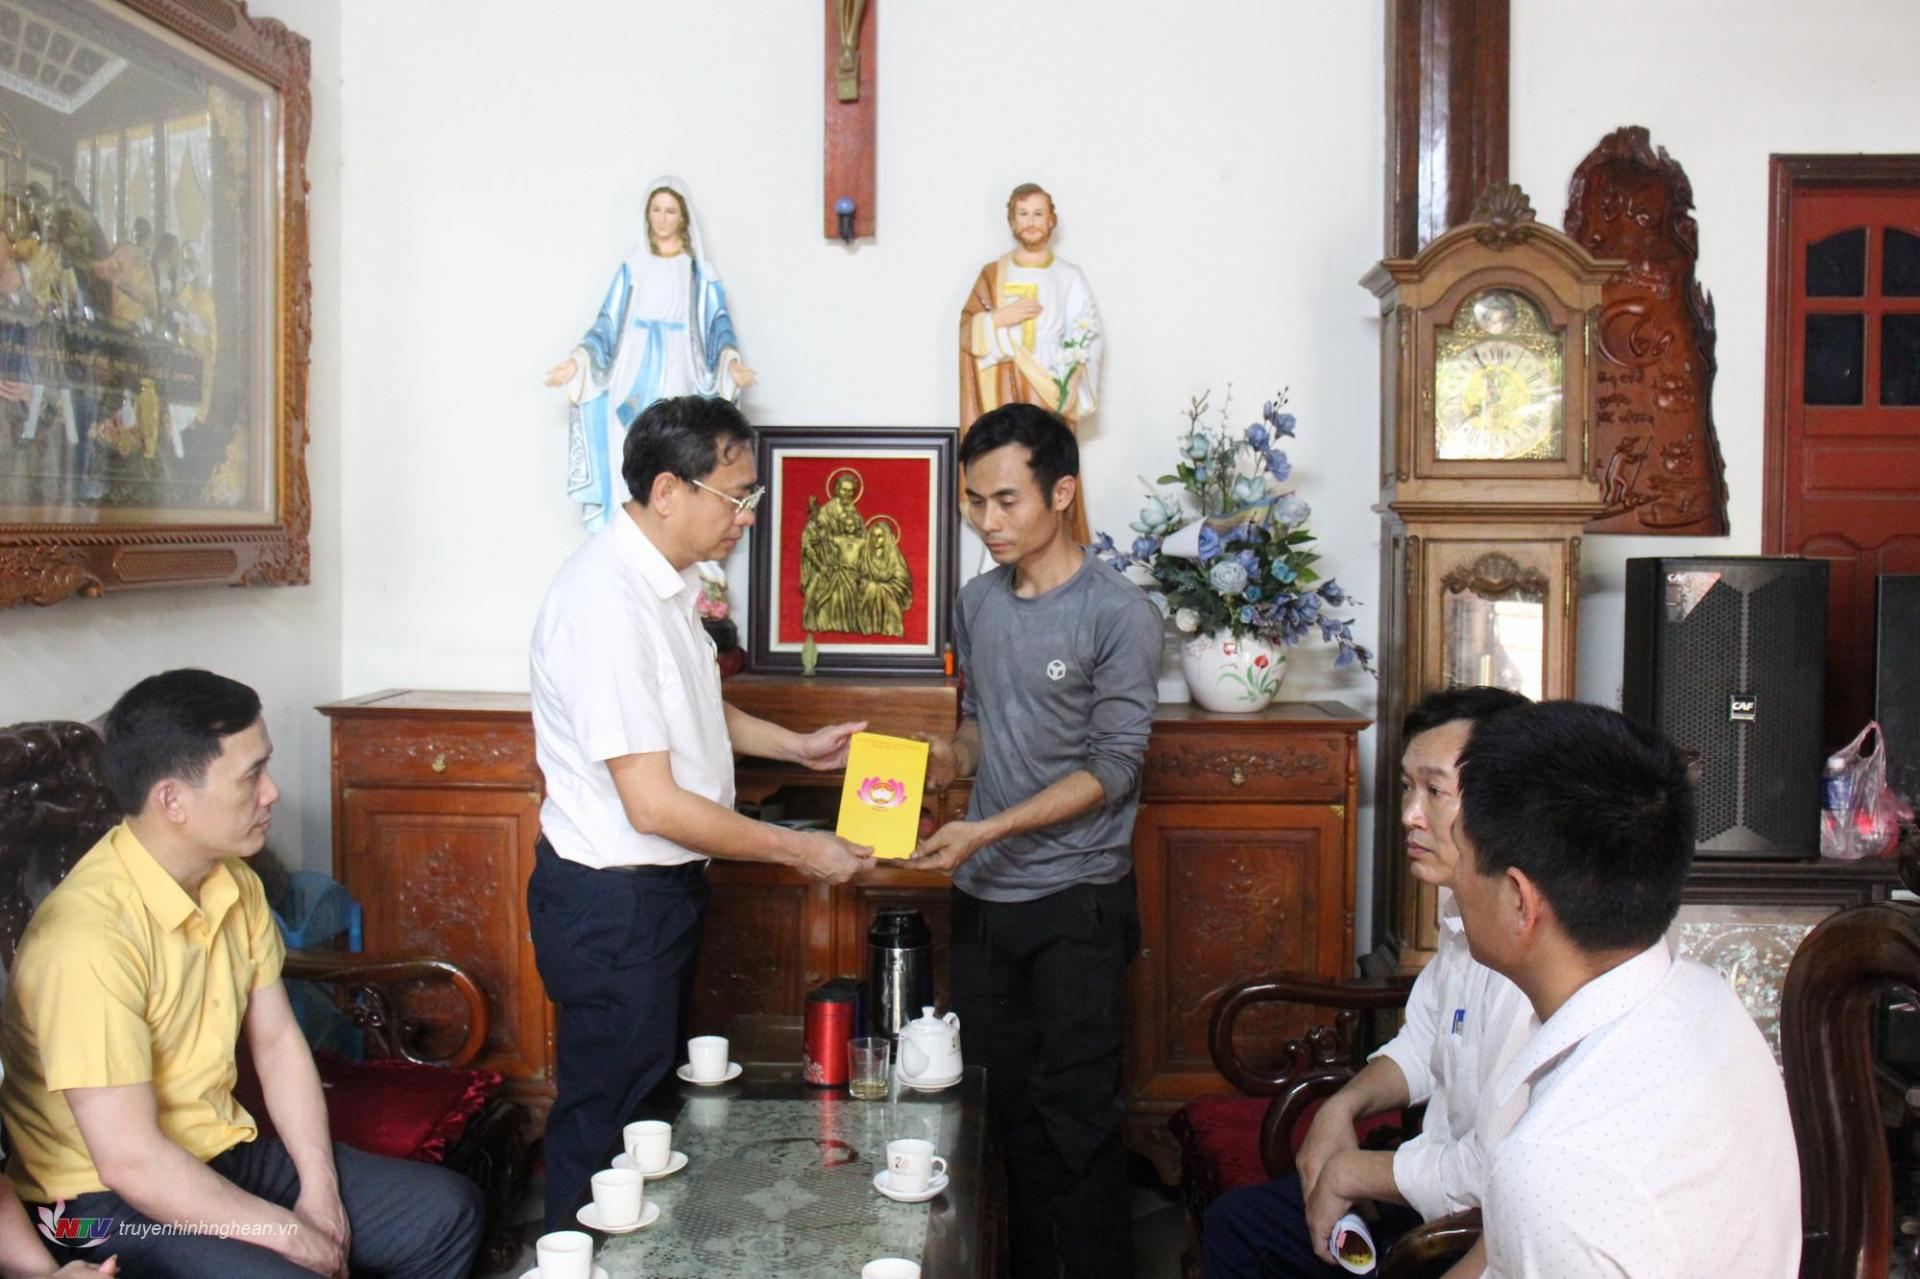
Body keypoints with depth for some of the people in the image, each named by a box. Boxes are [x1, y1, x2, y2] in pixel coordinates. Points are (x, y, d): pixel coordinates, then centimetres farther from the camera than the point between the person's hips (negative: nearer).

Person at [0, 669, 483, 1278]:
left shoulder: (235, 885, 1)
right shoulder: (90, 936, -26)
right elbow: (130, 1161, -25)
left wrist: (320, 1187, -3)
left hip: (229, 1153, 8)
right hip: (113, 1201, -8)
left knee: (450, 1210, 2)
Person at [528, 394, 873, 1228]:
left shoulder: (669, 578, 4)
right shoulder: (607, 605, -26)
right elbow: (653, 805, -26)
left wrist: (796, 746, 12)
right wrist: (797, 851, -18)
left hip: (665, 885, 10)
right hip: (612, 905, -10)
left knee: (657, 1096, 21)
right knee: (605, 1126, 5)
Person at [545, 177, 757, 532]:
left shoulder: (701, 274, 8)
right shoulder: (632, 269, 11)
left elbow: (718, 326, 0)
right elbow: (607, 326, 8)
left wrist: (731, 361, -20)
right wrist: (578, 360, -8)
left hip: (679, 391, -1)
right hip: (634, 391, 1)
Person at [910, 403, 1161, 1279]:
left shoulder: (1119, 614, -13)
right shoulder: (978, 602, 7)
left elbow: (1113, 769, -15)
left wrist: (988, 830, -21)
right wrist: (952, 757, -3)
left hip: (1075, 899, -6)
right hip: (984, 896, 6)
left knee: (1075, 1113, 0)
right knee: (1002, 1101, 12)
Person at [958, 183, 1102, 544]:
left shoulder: (1069, 277, 6)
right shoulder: (992, 274, 10)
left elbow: (1085, 337, 0)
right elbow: (967, 331, 6)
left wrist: (1062, 387, -13)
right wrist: (1000, 319, -11)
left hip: (1049, 394, -1)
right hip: (1002, 394, 1)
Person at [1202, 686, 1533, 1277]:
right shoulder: (1461, 905, 2)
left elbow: (1494, 1171, -29)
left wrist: (1348, 1173, -15)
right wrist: (1344, 1106, 0)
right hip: (1439, 1173, 9)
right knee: (1234, 1224, 15)